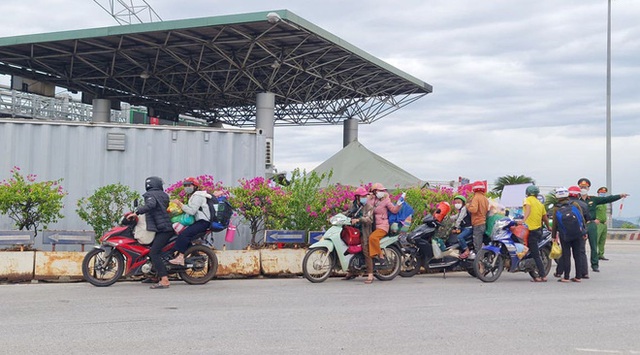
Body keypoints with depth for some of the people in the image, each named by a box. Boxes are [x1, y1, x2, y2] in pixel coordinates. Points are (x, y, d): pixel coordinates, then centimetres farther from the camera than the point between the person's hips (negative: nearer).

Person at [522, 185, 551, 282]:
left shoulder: (528, 200, -2)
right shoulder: (540, 204, 16)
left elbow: (528, 209, -22)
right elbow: (545, 218, 20)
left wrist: (524, 220, -35)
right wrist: (548, 228, 37)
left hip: (531, 230, -7)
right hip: (539, 230, 7)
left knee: (535, 254, -6)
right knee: (535, 253, 22)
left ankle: (542, 276, -8)